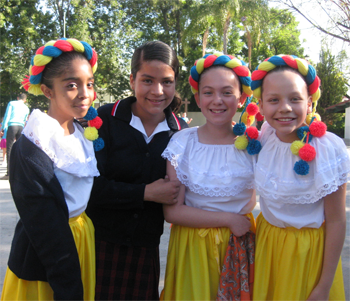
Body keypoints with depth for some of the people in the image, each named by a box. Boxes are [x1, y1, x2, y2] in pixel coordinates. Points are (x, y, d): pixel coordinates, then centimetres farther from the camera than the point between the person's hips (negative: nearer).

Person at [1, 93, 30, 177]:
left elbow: (7, 116, 0)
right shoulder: (26, 108, 17)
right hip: (21, 127, 3)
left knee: (9, 149, -3)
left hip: (12, 126, -3)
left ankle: (10, 171, -10)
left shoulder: (11, 103, 7)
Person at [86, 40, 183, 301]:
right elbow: (90, 185, -15)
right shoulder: (106, 119, -8)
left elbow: (179, 194, 11)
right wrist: (146, 192, -17)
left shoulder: (180, 132, 0)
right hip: (101, 243, -2)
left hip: (146, 248, 3)